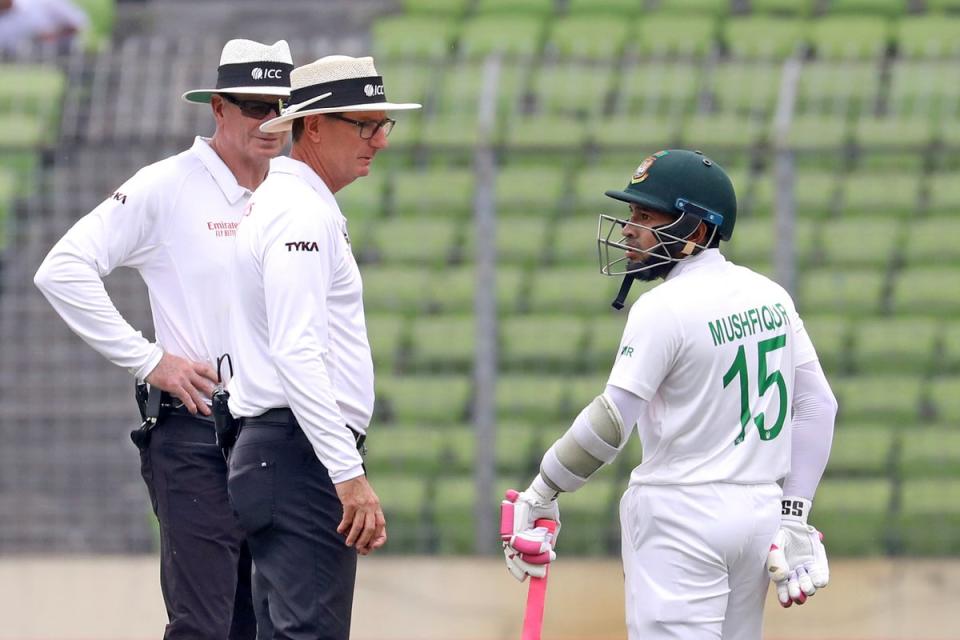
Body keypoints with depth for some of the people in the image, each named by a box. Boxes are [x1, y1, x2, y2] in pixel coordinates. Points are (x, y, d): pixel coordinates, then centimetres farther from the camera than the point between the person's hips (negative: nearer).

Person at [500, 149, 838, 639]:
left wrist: (540, 494, -9)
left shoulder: (664, 307, -13)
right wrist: (793, 515, 10)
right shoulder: (771, 296, 8)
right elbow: (817, 406, 9)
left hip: (683, 517, -7)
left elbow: (611, 421, -18)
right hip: (759, 513, 7)